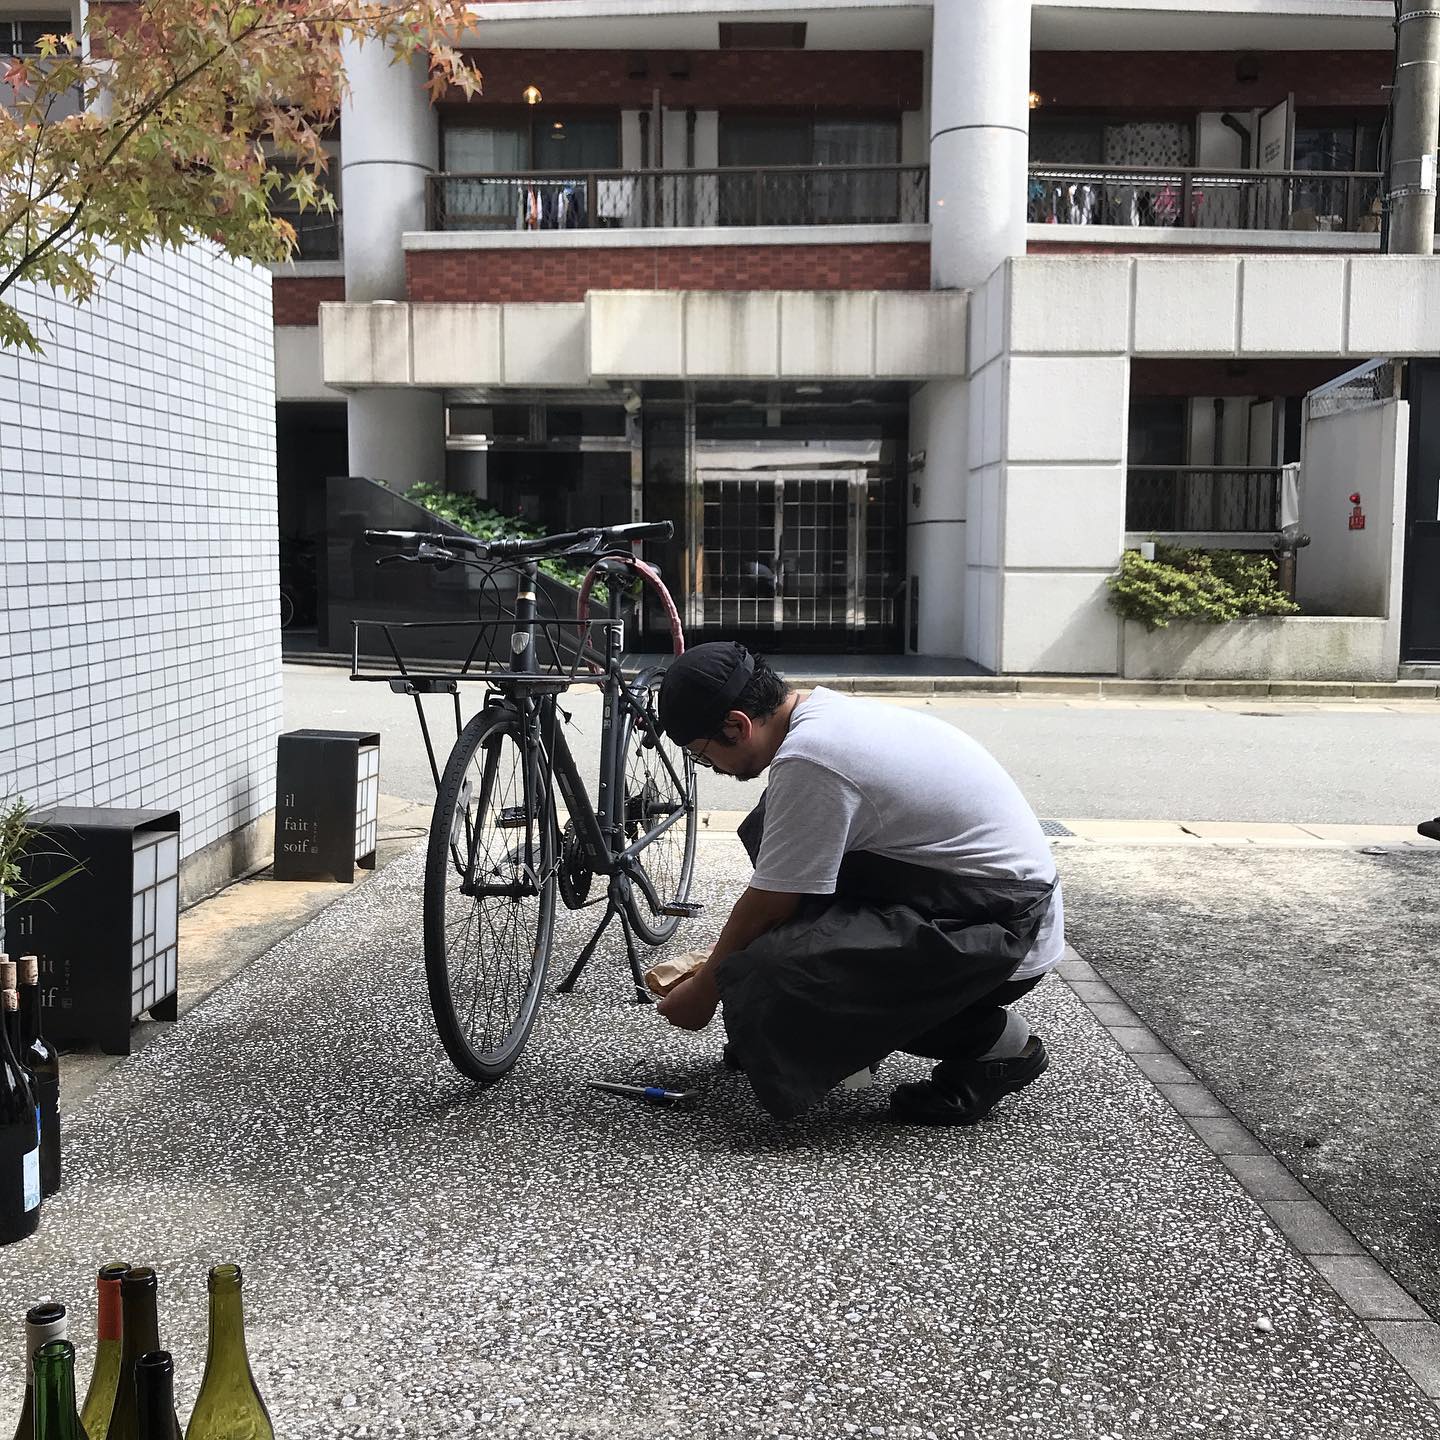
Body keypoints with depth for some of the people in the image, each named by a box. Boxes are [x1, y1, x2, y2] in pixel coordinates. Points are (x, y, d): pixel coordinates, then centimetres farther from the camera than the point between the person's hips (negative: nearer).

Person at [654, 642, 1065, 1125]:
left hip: (1001, 933, -10)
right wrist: (720, 960, 22)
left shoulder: (808, 761, -23)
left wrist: (704, 989, 2)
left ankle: (990, 1042, -8)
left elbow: (769, 906, -14)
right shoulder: (826, 710, 7)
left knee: (767, 975, -24)